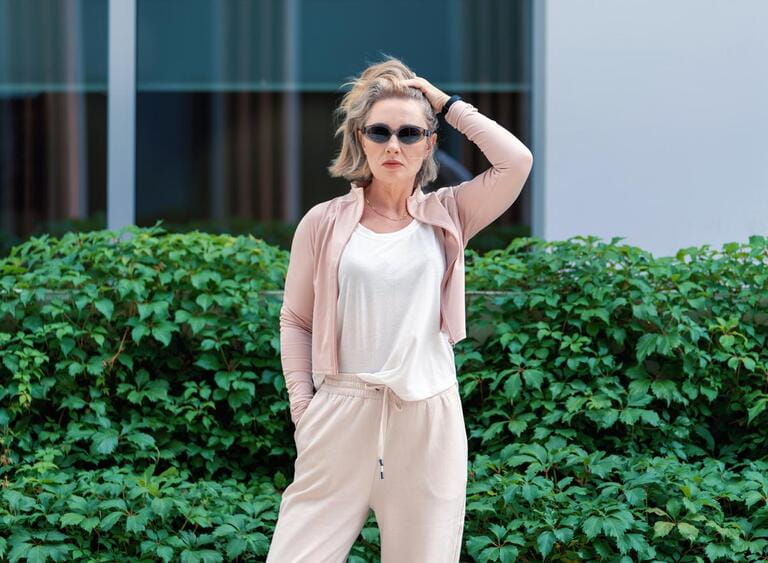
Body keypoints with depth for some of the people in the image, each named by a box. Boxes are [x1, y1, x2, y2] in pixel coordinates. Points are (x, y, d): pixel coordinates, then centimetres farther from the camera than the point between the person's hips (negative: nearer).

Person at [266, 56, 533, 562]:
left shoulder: (447, 216, 5)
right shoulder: (324, 222, 3)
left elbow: (516, 161, -9)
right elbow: (296, 321, 9)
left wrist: (448, 103, 0)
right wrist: (302, 408, 0)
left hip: (428, 416, 1)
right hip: (342, 411, -1)